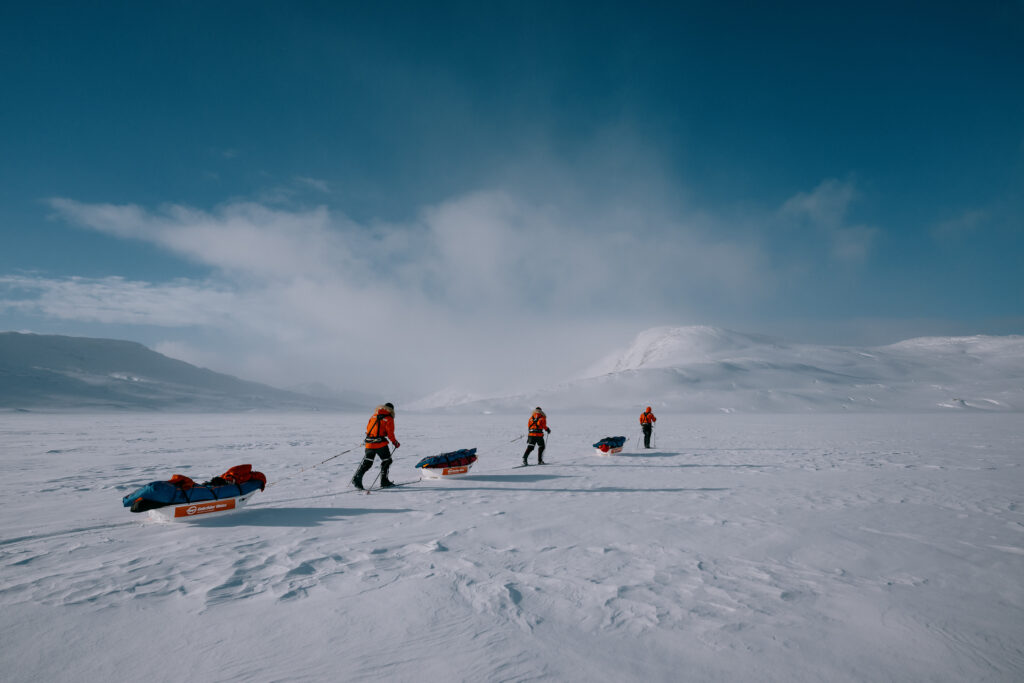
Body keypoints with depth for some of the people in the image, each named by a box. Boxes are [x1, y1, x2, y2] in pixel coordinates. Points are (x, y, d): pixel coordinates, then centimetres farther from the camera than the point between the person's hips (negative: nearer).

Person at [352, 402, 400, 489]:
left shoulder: (374, 415, 14)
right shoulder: (389, 419, -3)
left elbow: (368, 428, 17)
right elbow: (390, 433, -7)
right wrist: (395, 442, 7)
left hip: (369, 443, 5)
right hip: (380, 443, -5)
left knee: (366, 462, 11)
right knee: (386, 461, 12)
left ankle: (357, 479, -2)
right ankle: (384, 481, 11)